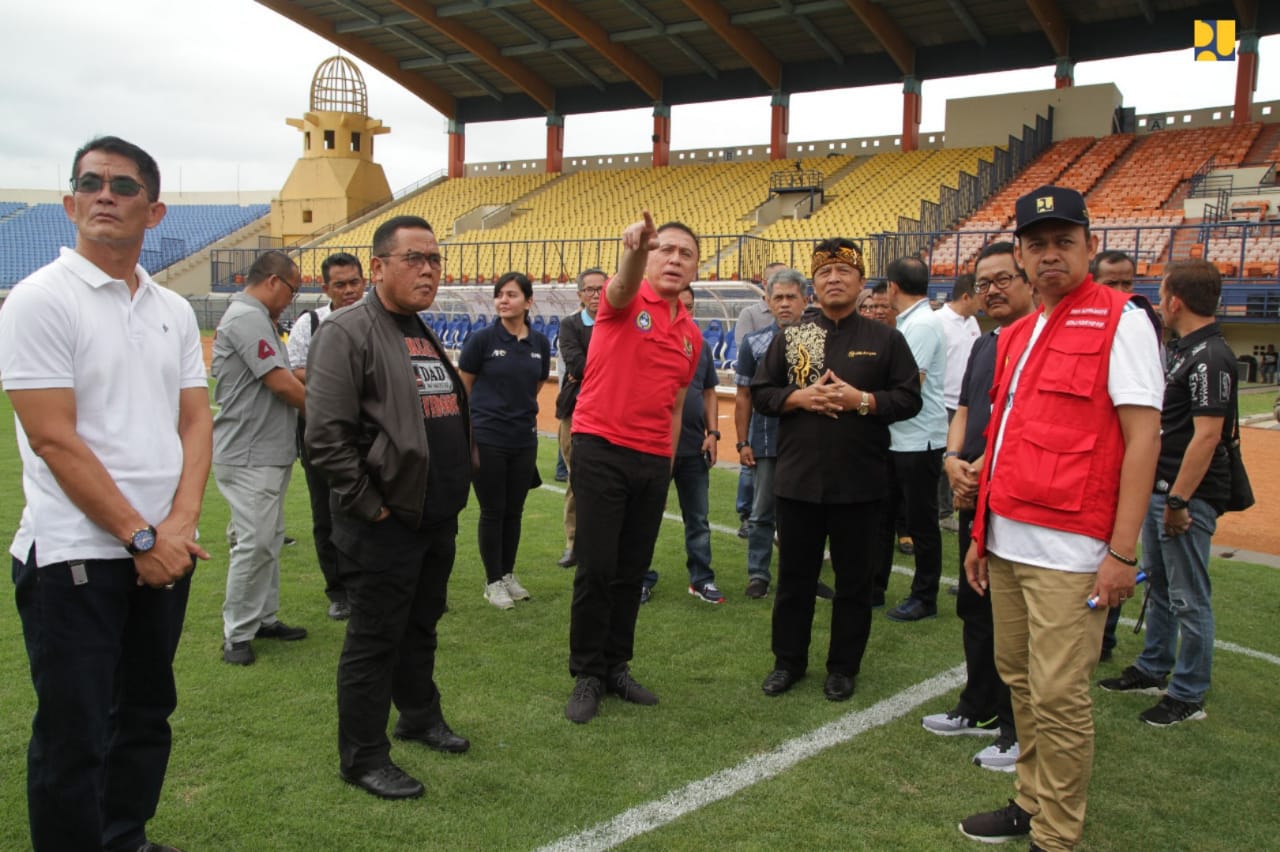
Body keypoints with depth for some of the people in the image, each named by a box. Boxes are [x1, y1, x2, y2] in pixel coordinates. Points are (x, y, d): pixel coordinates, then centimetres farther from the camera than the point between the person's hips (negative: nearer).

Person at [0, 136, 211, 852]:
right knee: (74, 737, 3)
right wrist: (139, 536, -13)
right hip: (75, 556, -6)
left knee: (147, 714, 17)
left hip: (165, 551, 6)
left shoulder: (175, 310, 9)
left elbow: (196, 421, 8)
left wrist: (179, 524, -7)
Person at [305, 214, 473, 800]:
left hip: (438, 518, 8)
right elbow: (326, 436, -20)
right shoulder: (348, 333, -13)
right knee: (375, 640, 3)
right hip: (385, 524, -8)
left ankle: (419, 716, 40)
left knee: (421, 626, 22)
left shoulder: (426, 334, 14)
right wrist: (368, 505, -17)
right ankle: (362, 758, 17)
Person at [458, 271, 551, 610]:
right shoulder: (482, 339, -9)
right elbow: (463, 388, -1)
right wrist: (490, 411, 6)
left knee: (514, 511, 12)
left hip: (524, 440, 4)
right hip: (487, 439, -4)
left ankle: (508, 574, 27)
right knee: (493, 511, 4)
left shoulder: (540, 343, 2)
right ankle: (493, 581, 17)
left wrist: (521, 412, 13)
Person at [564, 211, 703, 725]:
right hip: (601, 451, -6)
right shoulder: (627, 302, -4)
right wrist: (634, 252, -52)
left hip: (654, 463, 6)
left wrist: (668, 468, 16)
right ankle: (586, 675, 11)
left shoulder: (691, 335, 13)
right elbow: (622, 288, -31)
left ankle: (616, 667, 25)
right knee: (596, 569, -3)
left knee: (632, 572, 12)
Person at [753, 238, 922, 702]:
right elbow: (760, 393, 5)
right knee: (794, 575, 11)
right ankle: (789, 660, 26)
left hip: (860, 484, -1)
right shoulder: (789, 337, 7)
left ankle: (843, 667, 23)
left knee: (854, 580, 8)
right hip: (797, 480, 2)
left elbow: (909, 399, -1)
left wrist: (861, 400, -16)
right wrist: (801, 397, -12)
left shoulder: (885, 340, 2)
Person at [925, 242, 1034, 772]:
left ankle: (1020, 731, 14)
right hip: (974, 495, 9)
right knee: (974, 608, 19)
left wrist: (984, 466, -19)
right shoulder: (983, 345, 16)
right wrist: (953, 459, -2)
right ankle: (979, 709, 35)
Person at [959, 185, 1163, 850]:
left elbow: (1143, 436, -12)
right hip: (1007, 542, 7)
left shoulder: (1119, 320, -6)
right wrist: (981, 532, 19)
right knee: (1017, 678, 15)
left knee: (1057, 695, -4)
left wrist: (1122, 552, -16)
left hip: (1067, 550, -7)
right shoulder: (1015, 335, 16)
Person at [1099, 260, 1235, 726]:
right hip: (1161, 487, 10)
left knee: (1188, 599, 1)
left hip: (1188, 495, -10)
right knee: (1158, 585, 20)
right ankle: (1153, 670, 35)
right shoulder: (1182, 350, 12)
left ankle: (1189, 695, 13)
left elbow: (1206, 436, -24)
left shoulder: (1210, 357, -19)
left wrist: (1178, 501, -24)